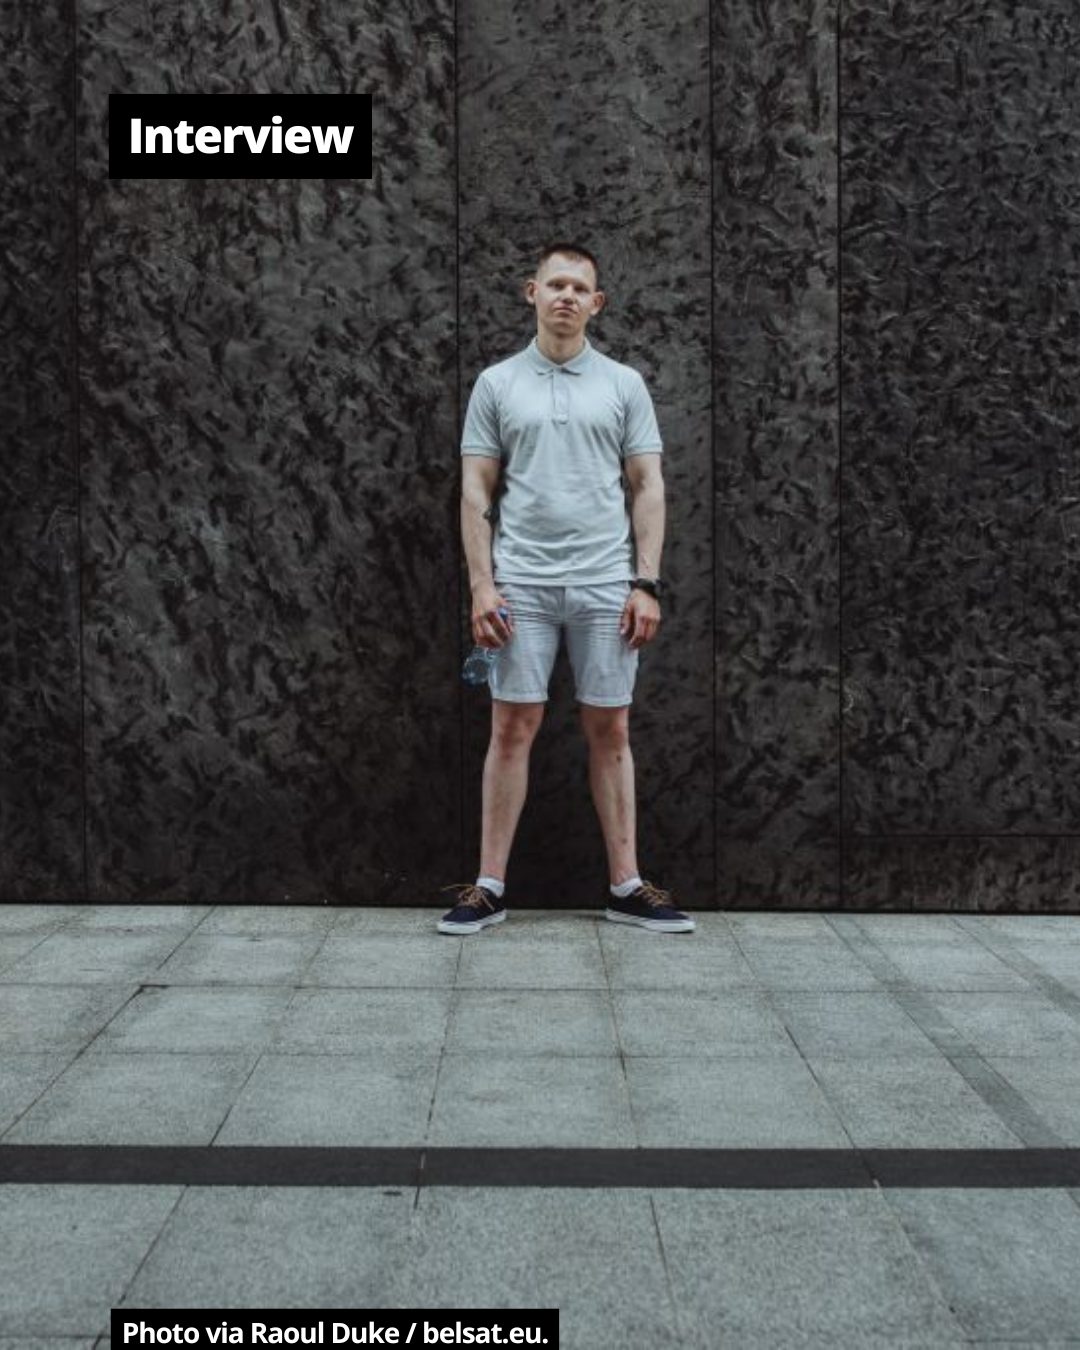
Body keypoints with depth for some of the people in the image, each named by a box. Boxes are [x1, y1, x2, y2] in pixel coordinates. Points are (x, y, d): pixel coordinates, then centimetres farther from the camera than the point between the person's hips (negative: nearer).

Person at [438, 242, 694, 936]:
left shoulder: (624, 384, 6)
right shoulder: (497, 383, 6)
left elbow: (648, 487, 3)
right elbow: (477, 490, 2)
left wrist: (647, 582, -6)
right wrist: (482, 583, -7)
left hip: (606, 585, 1)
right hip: (520, 586, 0)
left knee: (611, 732, 5)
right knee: (512, 730, 2)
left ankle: (627, 885, 12)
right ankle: (491, 886, 10)